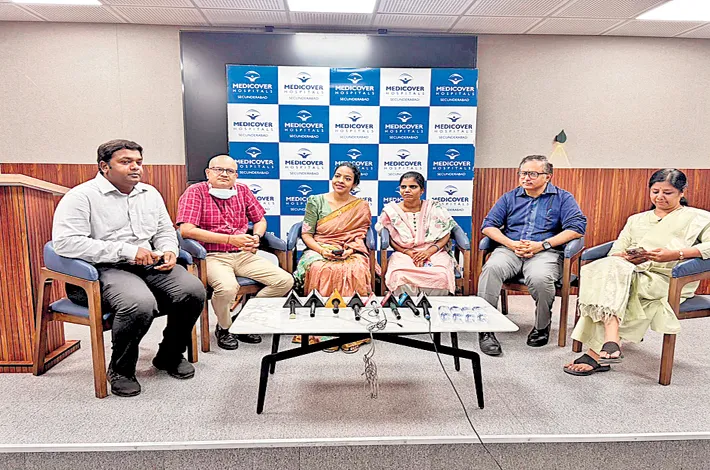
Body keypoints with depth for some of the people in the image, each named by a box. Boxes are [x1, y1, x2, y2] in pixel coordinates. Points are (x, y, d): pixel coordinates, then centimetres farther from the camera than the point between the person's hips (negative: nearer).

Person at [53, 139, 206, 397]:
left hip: (151, 265, 6)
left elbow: (165, 231, 25)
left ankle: (170, 356, 6)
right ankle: (121, 370, -5)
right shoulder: (82, 196, -3)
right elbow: (65, 242, -16)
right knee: (140, 303, -36)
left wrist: (169, 251, -1)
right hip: (107, 270, -6)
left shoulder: (150, 193, 18)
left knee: (193, 290, -21)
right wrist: (127, 251, -20)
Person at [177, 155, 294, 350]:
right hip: (212, 256, -5)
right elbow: (186, 230, -15)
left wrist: (256, 237, -3)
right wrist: (230, 239, -17)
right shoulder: (196, 192, -3)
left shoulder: (243, 191, 12)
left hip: (243, 254, 6)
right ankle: (224, 328, -1)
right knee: (228, 288, -36)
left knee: (285, 281, -11)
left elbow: (260, 219, 22)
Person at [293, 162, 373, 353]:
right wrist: (322, 250, -13)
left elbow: (360, 236, 8)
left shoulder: (361, 207, 11)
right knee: (321, 270, -35)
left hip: (351, 253, 0)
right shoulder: (315, 201, 9)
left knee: (355, 272, -35)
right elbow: (306, 234, 4)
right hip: (319, 250, 0)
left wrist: (350, 249, -14)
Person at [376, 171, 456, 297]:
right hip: (403, 254, 0)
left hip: (433, 253, 1)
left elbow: (446, 234, 6)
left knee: (440, 276, -32)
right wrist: (409, 252, -11)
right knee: (401, 276, -35)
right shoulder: (391, 211, 6)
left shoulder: (434, 208, 7)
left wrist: (429, 251, -10)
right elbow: (388, 238, 5)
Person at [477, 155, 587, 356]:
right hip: (509, 249, 2)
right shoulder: (510, 197, 20)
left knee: (539, 277, -36)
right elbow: (488, 225, 11)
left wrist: (542, 245, -11)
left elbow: (577, 228, -1)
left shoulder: (562, 198, 13)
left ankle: (541, 328, -7)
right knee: (491, 268, -32)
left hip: (545, 252, -2)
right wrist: (511, 244, -6)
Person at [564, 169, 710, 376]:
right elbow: (613, 253, 17)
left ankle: (596, 353, -37)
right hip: (631, 273, 4)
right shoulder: (636, 219, 29)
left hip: (666, 280, -4)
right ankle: (611, 340, -40)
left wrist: (675, 254, -17)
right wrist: (626, 257, -6)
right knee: (609, 266, -32)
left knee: (612, 271, -33)